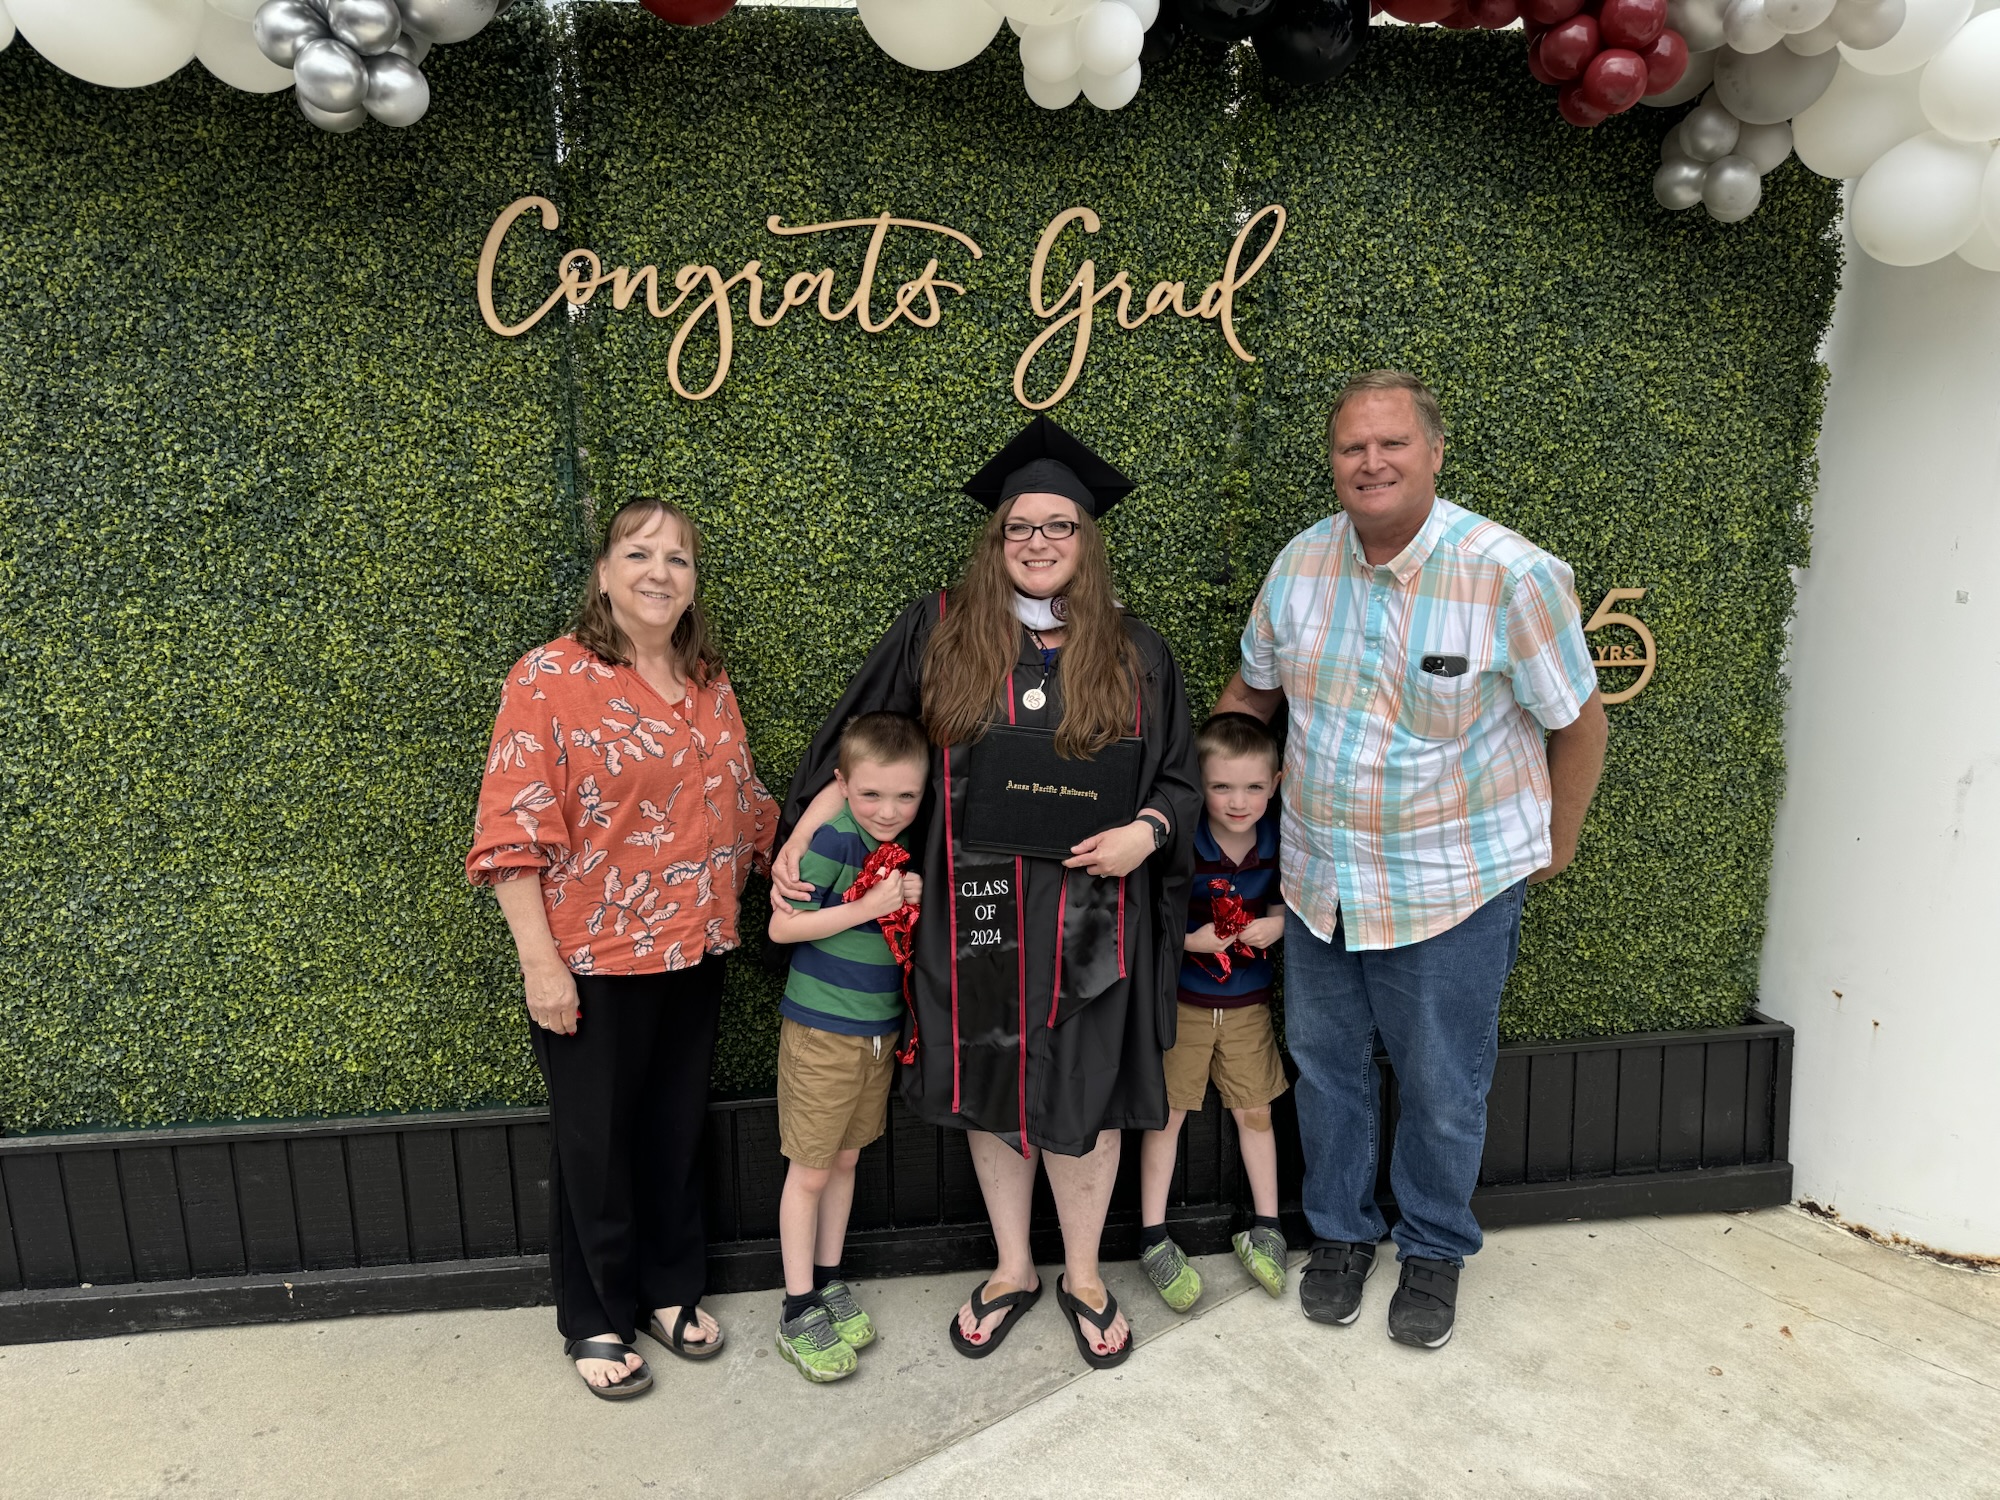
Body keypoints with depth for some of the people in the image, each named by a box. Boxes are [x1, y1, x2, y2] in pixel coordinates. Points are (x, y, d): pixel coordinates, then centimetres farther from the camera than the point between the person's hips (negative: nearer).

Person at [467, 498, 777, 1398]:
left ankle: (672, 1289, 39)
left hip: (694, 953, 5)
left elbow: (741, 804, 16)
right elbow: (515, 830, -14)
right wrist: (540, 962, -17)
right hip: (593, 962, -5)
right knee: (595, 1142, 12)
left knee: (677, 1130, 18)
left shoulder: (709, 682, 7)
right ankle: (596, 1319, 32)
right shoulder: (550, 677, -11)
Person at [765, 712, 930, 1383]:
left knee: (846, 1158, 19)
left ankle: (828, 1281, 35)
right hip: (821, 1030, -7)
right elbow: (782, 925, -20)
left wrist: (918, 899, -7)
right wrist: (870, 906, -24)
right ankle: (798, 1311, 19)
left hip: (880, 1028, 7)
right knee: (810, 1170, 5)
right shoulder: (833, 839, -20)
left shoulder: (906, 845, 3)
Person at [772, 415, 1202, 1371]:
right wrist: (798, 843, -3)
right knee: (991, 1094, 14)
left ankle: (1083, 1274, 32)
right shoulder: (938, 632, 1)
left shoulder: (1134, 654, 2)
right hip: (975, 913, 1)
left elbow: (1182, 781, 7)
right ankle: (1012, 1270, 35)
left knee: (1081, 1097, 9)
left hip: (1088, 919, 0)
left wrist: (1144, 832, -13)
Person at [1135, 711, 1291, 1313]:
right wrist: (1193, 938, -27)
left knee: (1255, 1111, 14)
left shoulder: (1279, 840, -10)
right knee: (1167, 1113, 7)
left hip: (1248, 1002, 3)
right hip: (1181, 999, -3)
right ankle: (1152, 1237, 21)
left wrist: (1279, 922, -14)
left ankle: (1264, 1228, 32)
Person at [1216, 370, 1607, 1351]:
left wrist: (1553, 846, 2)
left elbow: (1579, 721, -6)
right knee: (1324, 1066, 18)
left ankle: (1434, 1252, 38)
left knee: (1442, 1089, 12)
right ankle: (1338, 1233, 41)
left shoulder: (1510, 575, -17)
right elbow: (1252, 689, 13)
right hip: (1318, 879, 4)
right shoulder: (1302, 562, -3)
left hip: (1453, 890, -4)